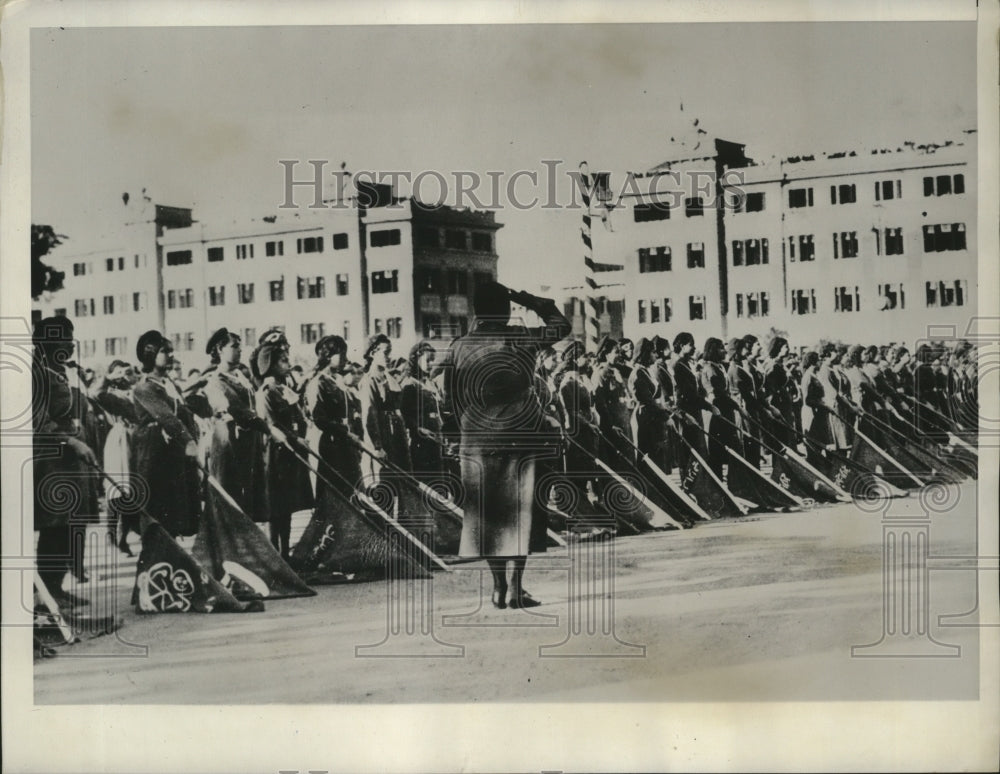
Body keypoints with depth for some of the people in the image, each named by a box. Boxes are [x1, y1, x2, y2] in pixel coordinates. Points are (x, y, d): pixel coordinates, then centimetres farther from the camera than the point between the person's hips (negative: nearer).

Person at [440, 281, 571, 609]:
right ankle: (517, 588, 0)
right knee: (520, 511, 3)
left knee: (486, 512, 9)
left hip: (477, 441, 2)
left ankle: (499, 587, 11)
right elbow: (562, 325, 4)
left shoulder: (458, 348, 1)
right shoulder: (522, 339, -6)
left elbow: (451, 397, 4)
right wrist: (530, 301, 9)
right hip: (520, 438, -2)